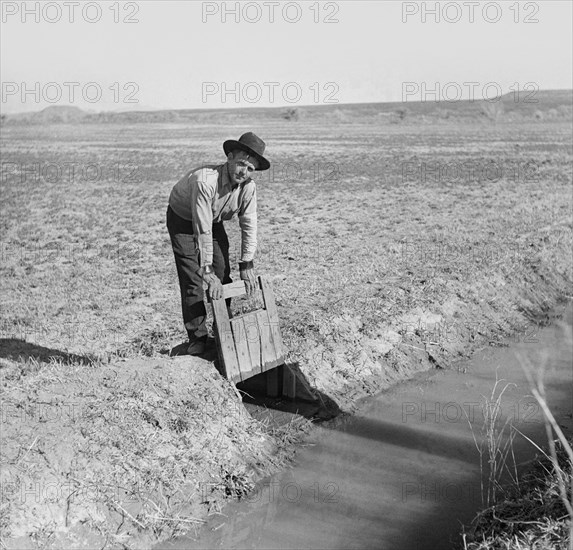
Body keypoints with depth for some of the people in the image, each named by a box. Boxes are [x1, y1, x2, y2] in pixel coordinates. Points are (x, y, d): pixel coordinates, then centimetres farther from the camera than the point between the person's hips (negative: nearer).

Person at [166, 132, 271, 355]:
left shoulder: (248, 188, -22)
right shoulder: (205, 180, -40)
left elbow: (249, 226, -12)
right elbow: (202, 230, -39)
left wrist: (246, 265, -14)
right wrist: (208, 272, -37)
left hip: (214, 221, 5)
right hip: (182, 220, -5)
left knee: (223, 275, 4)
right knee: (192, 279, -10)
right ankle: (197, 337, 2)